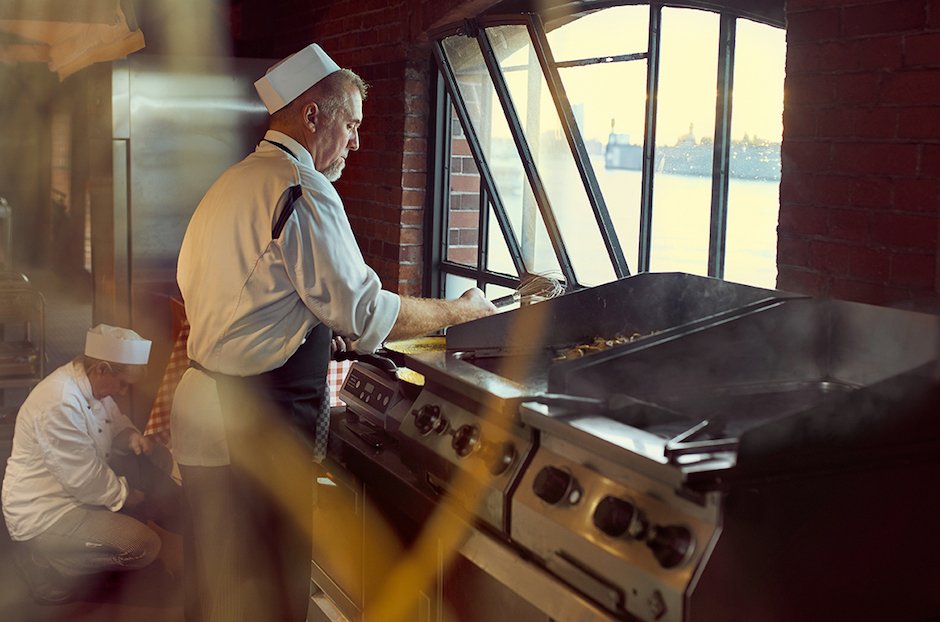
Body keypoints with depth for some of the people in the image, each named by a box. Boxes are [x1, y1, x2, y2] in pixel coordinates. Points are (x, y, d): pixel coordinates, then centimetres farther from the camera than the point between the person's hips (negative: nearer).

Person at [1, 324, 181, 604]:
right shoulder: (59, 404, -29)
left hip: (80, 493, 10)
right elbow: (84, 480, -26)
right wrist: (124, 494, -10)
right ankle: (46, 564, -6)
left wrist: (130, 437, -3)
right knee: (143, 546, -24)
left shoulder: (91, 382, 2)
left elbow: (115, 422, 20)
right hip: (43, 515, -10)